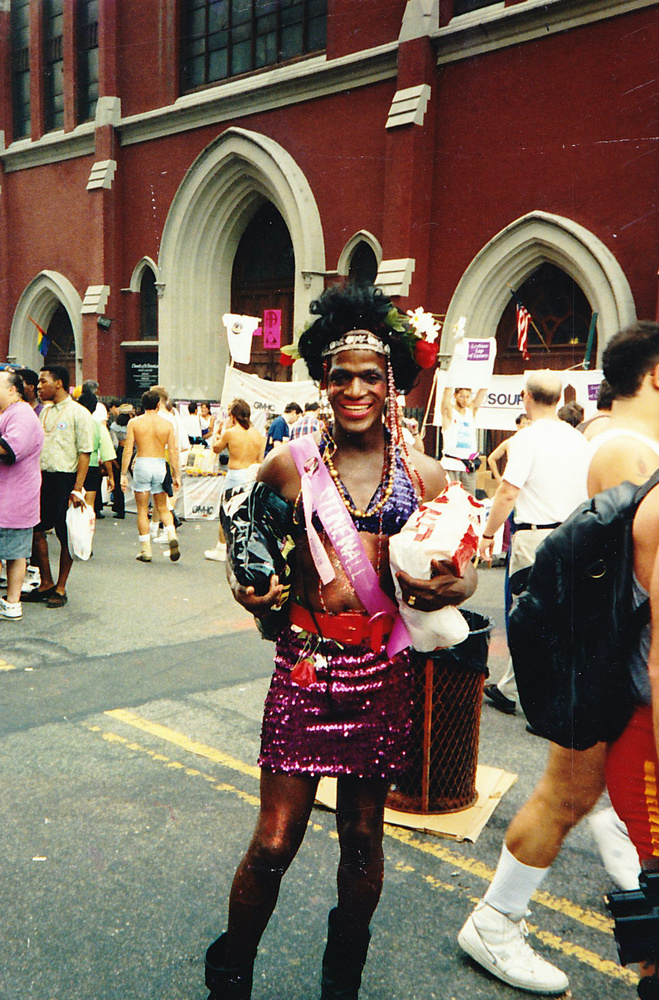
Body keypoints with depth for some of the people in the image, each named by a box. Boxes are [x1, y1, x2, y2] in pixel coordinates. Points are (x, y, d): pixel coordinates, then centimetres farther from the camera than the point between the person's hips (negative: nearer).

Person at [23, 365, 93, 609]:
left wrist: (77, 489, -16)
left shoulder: (78, 413, -6)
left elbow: (84, 453, -10)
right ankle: (45, 584, 19)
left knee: (66, 537, 2)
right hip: (42, 478, 7)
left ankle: (60, 588, 13)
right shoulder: (44, 411, 15)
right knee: (36, 531, 6)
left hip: (65, 480, -6)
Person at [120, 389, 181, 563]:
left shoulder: (134, 422, 0)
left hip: (142, 464, -1)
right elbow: (173, 451, 1)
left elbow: (128, 450, -3)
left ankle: (145, 551, 7)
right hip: (160, 465, 1)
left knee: (142, 510, 6)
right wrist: (176, 475, 7)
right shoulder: (167, 424, 2)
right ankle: (171, 534, -11)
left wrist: (123, 474, 1)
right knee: (162, 507, 15)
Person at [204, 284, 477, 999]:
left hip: (381, 669, 2)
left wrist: (447, 589, -14)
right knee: (274, 842, 1)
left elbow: (462, 573, 9)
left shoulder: (423, 475, 2)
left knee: (363, 839, 15)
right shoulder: (289, 465, 0)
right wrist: (245, 587, -5)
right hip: (304, 664, -1)